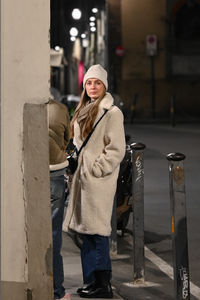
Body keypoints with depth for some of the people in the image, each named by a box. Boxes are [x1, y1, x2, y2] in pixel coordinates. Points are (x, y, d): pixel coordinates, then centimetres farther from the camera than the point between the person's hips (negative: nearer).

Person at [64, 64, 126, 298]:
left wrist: (95, 169, -13)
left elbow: (116, 150, -12)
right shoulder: (84, 110, 17)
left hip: (99, 181, -8)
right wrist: (77, 168, 14)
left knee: (96, 231, -8)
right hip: (82, 178, 8)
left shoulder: (111, 112, -9)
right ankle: (93, 281, 18)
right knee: (87, 231, 11)